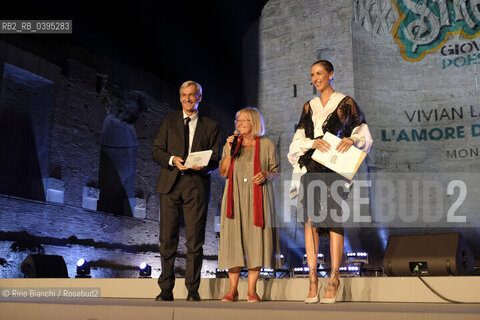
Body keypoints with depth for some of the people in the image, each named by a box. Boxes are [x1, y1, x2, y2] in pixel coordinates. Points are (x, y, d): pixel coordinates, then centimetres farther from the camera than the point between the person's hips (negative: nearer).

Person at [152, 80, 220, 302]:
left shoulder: (210, 125, 14)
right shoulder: (169, 121, 16)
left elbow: (215, 159, 9)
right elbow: (156, 151, 9)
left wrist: (203, 165, -13)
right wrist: (172, 159, -11)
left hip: (197, 184, -1)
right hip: (170, 183, 1)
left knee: (195, 239, -4)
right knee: (167, 238, 1)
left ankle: (193, 290, 4)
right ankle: (166, 289, 8)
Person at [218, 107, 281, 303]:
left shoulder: (267, 145, 7)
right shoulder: (231, 144, 13)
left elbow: (276, 172, 9)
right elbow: (223, 173, 8)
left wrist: (266, 175, -12)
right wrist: (230, 152, -4)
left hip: (258, 198, -1)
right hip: (235, 198, 2)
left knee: (256, 240, -4)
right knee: (233, 241, -3)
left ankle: (252, 290, 3)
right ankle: (233, 290, 4)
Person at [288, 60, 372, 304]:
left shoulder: (346, 103, 7)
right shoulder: (309, 107, 18)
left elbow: (363, 132, 2)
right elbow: (298, 139, 11)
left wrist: (352, 139, -18)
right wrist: (313, 142, -9)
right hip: (311, 169, 4)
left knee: (333, 220, -9)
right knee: (310, 220, -3)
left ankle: (334, 280, -3)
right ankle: (313, 281, 0)